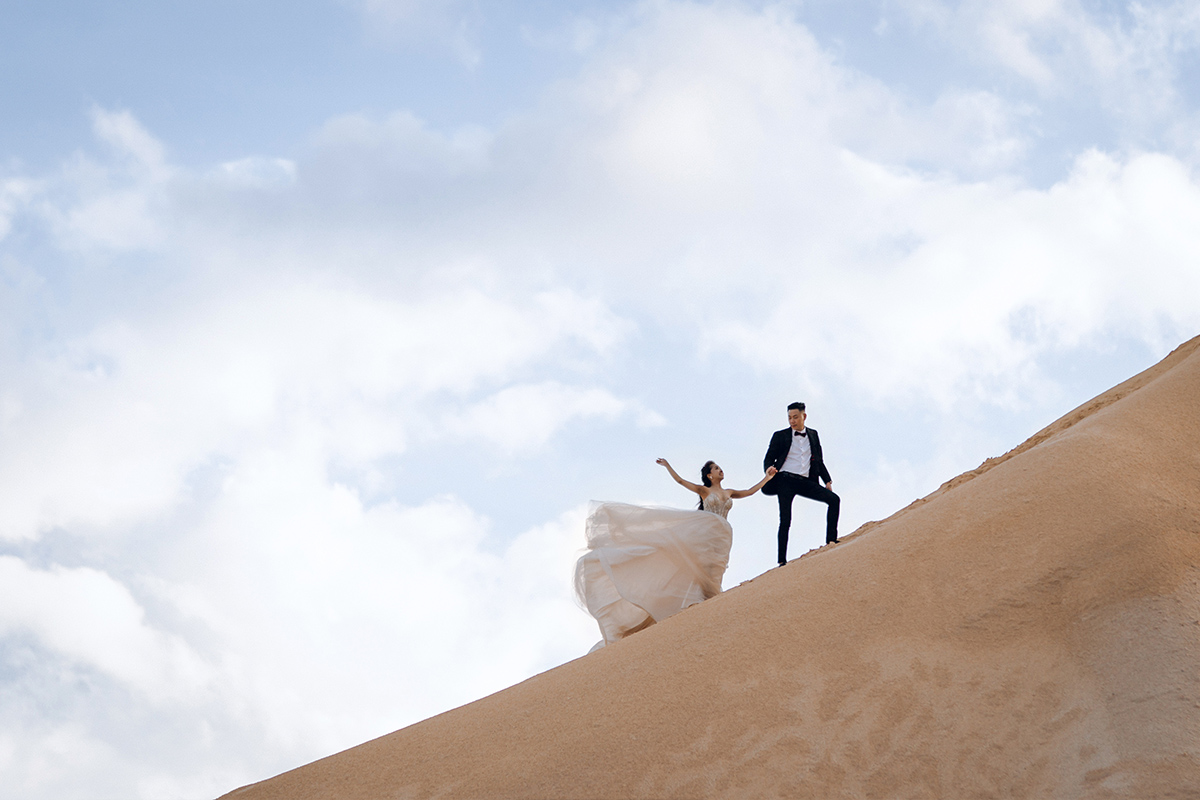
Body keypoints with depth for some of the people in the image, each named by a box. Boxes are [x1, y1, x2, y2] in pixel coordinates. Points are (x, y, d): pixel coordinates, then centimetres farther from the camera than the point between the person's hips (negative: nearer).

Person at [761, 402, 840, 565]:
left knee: (834, 499, -15)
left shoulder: (813, 435, 17)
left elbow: (819, 461, 21)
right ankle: (782, 561, -9)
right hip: (786, 480, -3)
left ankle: (831, 540, -14)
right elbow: (769, 459, 7)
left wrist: (827, 480, 11)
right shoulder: (780, 436, 8)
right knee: (785, 521, -10)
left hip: (806, 482, 3)